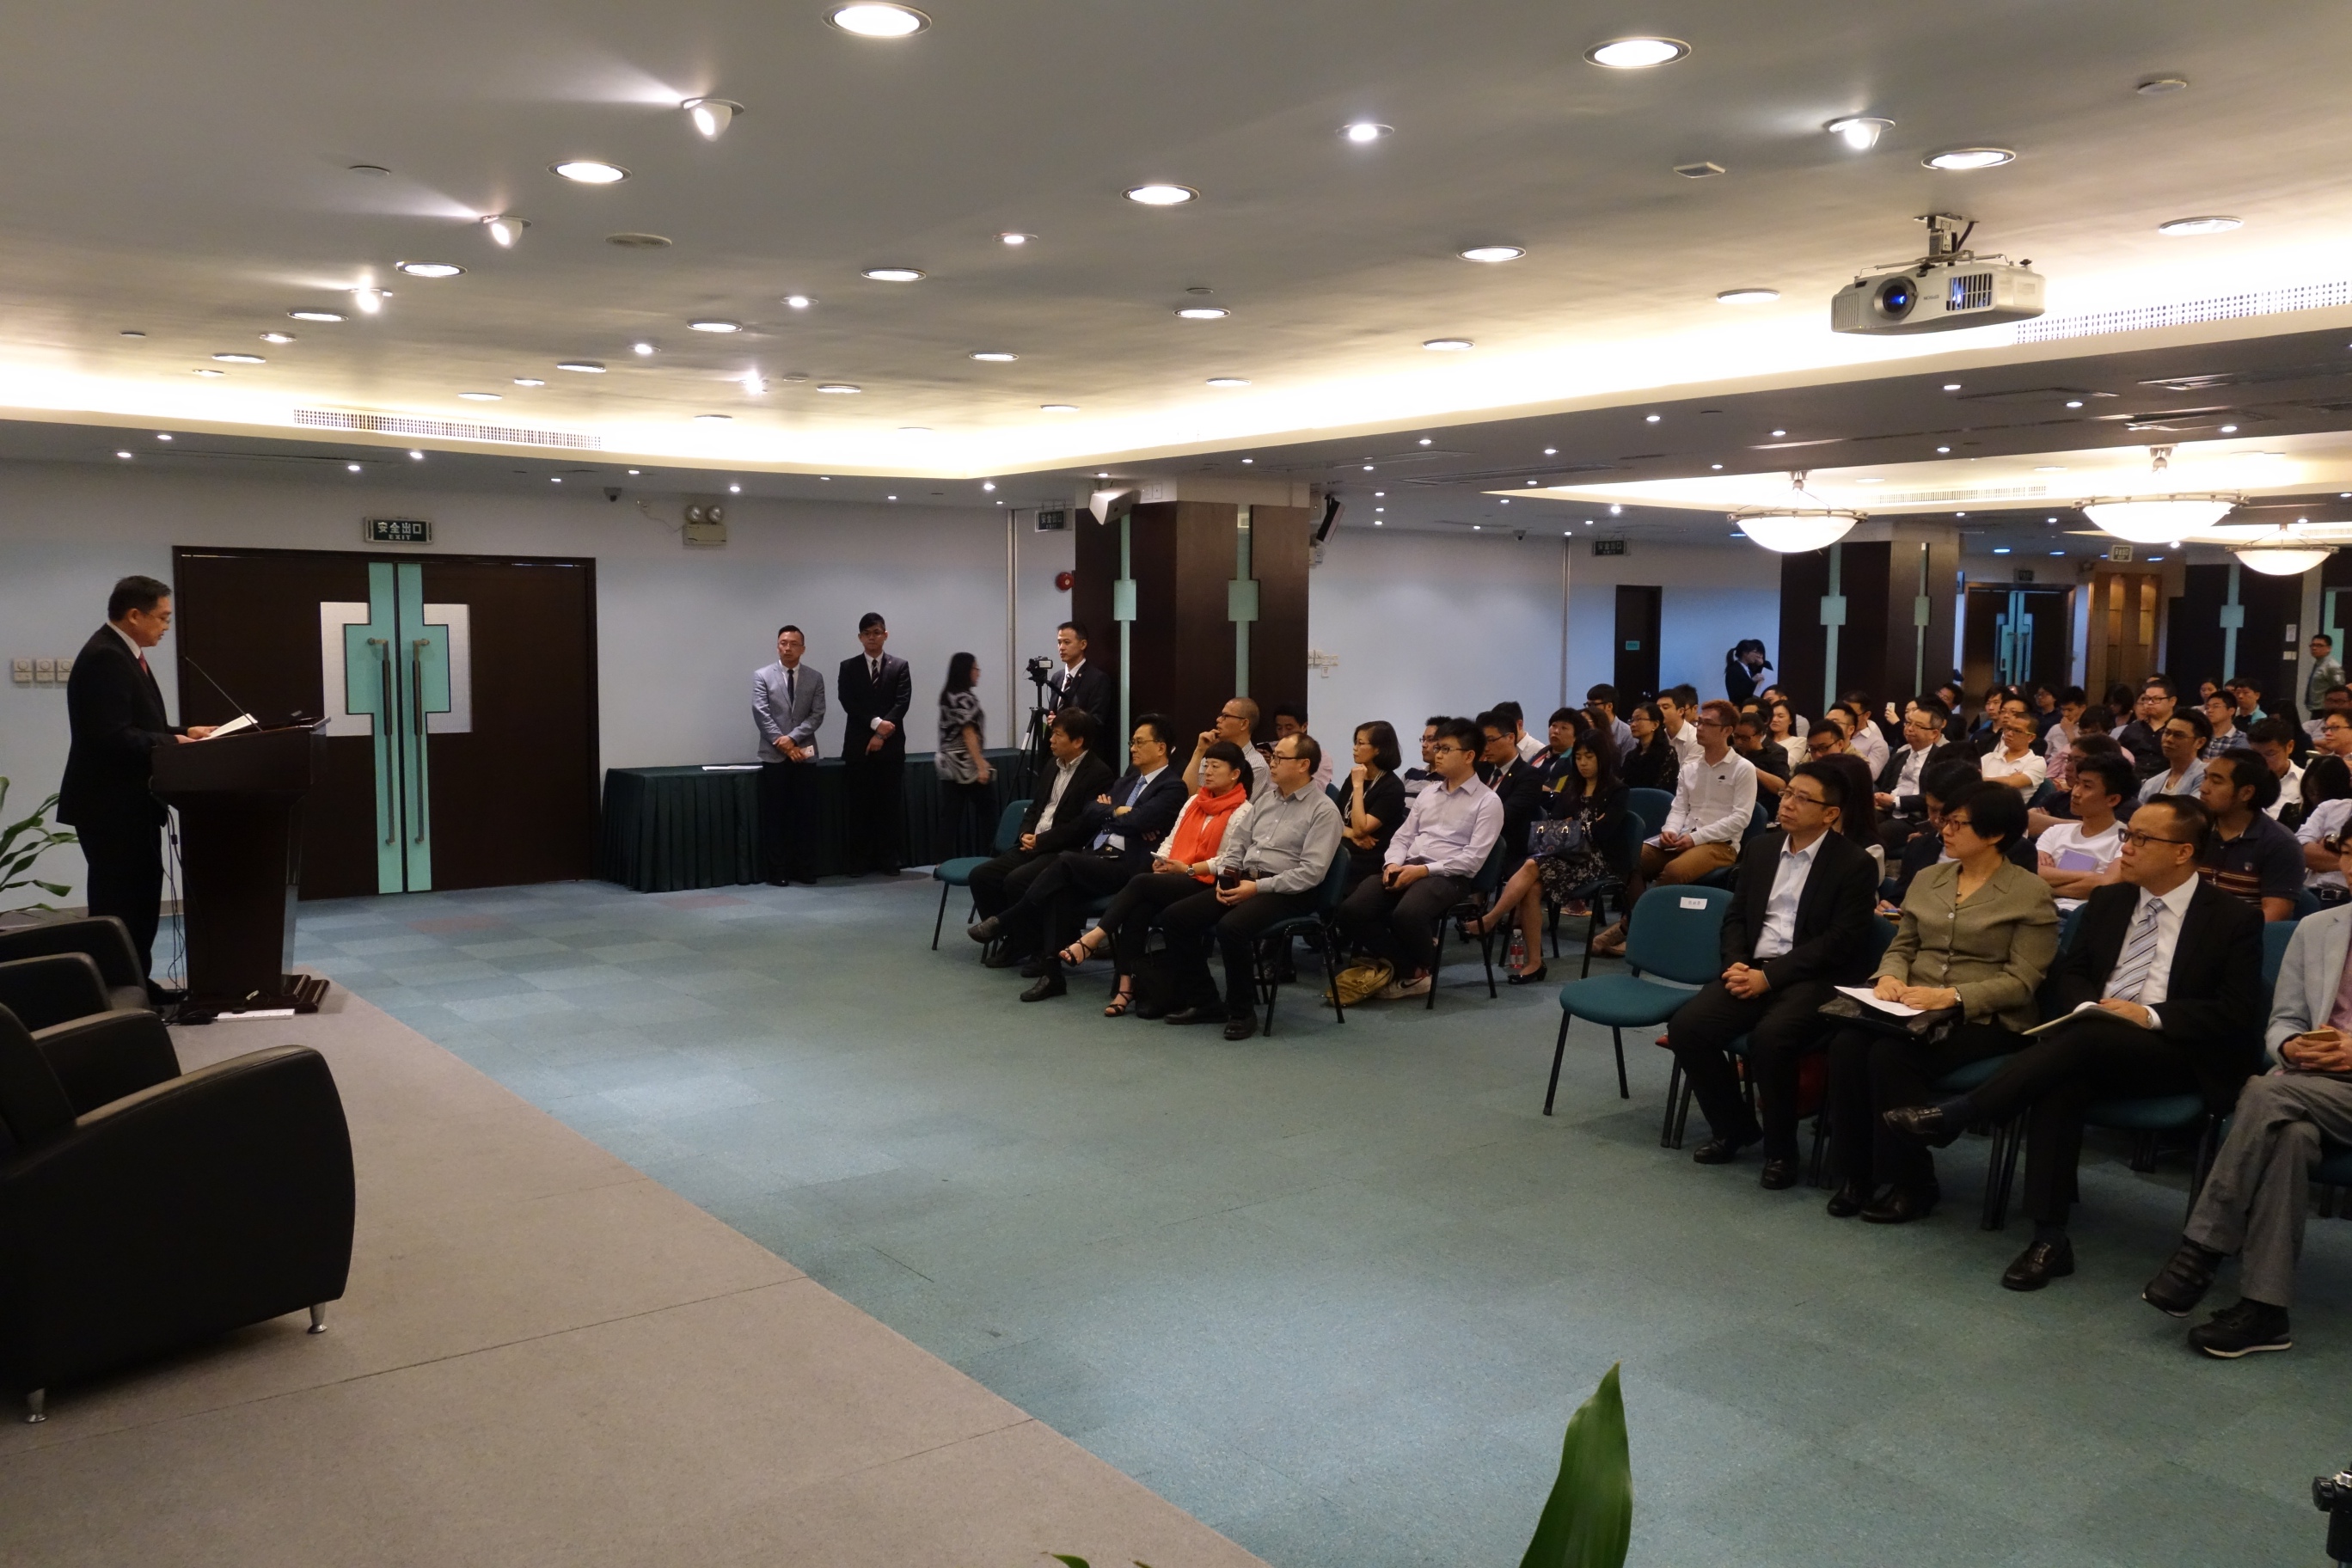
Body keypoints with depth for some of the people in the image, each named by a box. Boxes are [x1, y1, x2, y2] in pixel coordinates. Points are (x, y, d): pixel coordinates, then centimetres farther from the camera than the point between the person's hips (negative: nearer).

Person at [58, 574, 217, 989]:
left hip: (129, 802, 11)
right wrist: (174, 744, -18)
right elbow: (112, 736, -28)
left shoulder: (123, 653, 13)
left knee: (140, 898, 16)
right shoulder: (104, 658, -20)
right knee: (118, 904, -4)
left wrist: (185, 732, 5)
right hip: (110, 804, -11)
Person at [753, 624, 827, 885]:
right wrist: (782, 743, -12)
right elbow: (761, 714, -5)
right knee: (774, 816, 0)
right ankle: (776, 871, 5)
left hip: (805, 755, 2)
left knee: (805, 815, 3)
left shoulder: (815, 678, 7)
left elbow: (817, 715, -1)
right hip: (774, 756, -1)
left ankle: (805, 869, 10)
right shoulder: (762, 677, 3)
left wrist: (793, 738, -13)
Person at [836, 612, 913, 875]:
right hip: (858, 747, 0)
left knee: (890, 804, 3)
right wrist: (875, 723, -17)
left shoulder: (900, 666, 6)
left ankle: (889, 860, 9)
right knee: (858, 806, 2)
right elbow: (848, 703, -5)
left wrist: (881, 734, -13)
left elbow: (902, 703, -4)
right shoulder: (848, 667, 6)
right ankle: (858, 861, 8)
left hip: (891, 746, 0)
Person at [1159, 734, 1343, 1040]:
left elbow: (1312, 872, -16)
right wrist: (1224, 877, -1)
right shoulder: (1265, 797, 15)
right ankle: (1202, 1001, 3)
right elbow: (1237, 843, 18)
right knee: (1175, 916, -7)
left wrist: (1258, 887, -19)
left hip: (1286, 891, -8)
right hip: (1242, 881, 8)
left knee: (1231, 926, -35)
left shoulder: (1323, 810, -7)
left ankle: (1242, 1012, -14)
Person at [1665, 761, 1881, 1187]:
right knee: (1686, 1027, -18)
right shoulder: (1760, 847, 14)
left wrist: (1769, 976, -18)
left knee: (1770, 1036, -34)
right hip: (1753, 970, 6)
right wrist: (1736, 963, -4)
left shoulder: (1855, 864, -4)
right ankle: (1734, 1127, 6)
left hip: (1815, 979, -6)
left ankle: (1780, 1148, -11)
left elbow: (1841, 941, -12)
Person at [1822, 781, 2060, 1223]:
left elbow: (2021, 980, -9)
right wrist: (1890, 977, -6)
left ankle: (1908, 1185, -15)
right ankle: (1856, 1173, -14)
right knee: (1847, 1044, -26)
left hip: (1981, 1020, -5)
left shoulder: (2030, 894, -2)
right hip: (1911, 1010, 5)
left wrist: (1950, 996, -21)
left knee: (1891, 1053, -31)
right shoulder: (1927, 879, 15)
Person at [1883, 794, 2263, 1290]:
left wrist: (2151, 1016, -18)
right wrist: (2087, 1005, -6)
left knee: (2086, 1038, -36)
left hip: (2176, 1053, -4)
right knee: (2059, 1079, -32)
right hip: (2093, 1051, 4)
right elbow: (2066, 974, 17)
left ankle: (1953, 1116, -33)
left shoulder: (2232, 920, 1)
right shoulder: (2108, 900, 15)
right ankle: (2049, 1238, -32)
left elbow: (2237, 1015, -6)